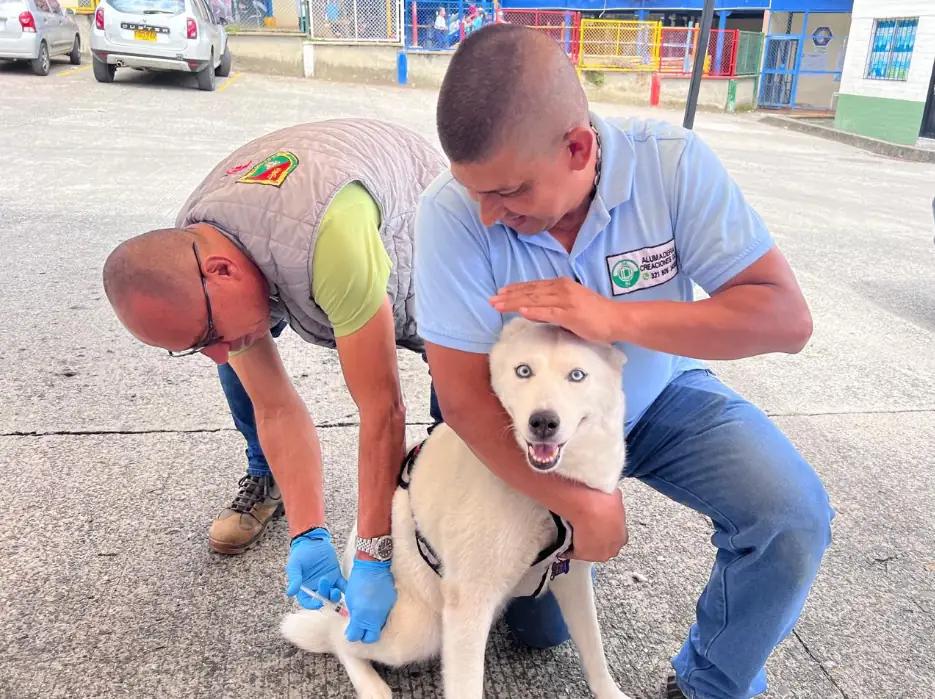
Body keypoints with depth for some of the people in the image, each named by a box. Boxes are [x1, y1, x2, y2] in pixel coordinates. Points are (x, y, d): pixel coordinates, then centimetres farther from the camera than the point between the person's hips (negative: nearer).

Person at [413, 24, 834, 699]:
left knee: (793, 514, -22)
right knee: (541, 628, 9)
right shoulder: (453, 212, -28)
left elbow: (787, 317, -27)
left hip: (662, 397, 1)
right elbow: (463, 395, -25)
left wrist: (615, 318, -39)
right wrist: (583, 504, -27)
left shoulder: (672, 162, -26)